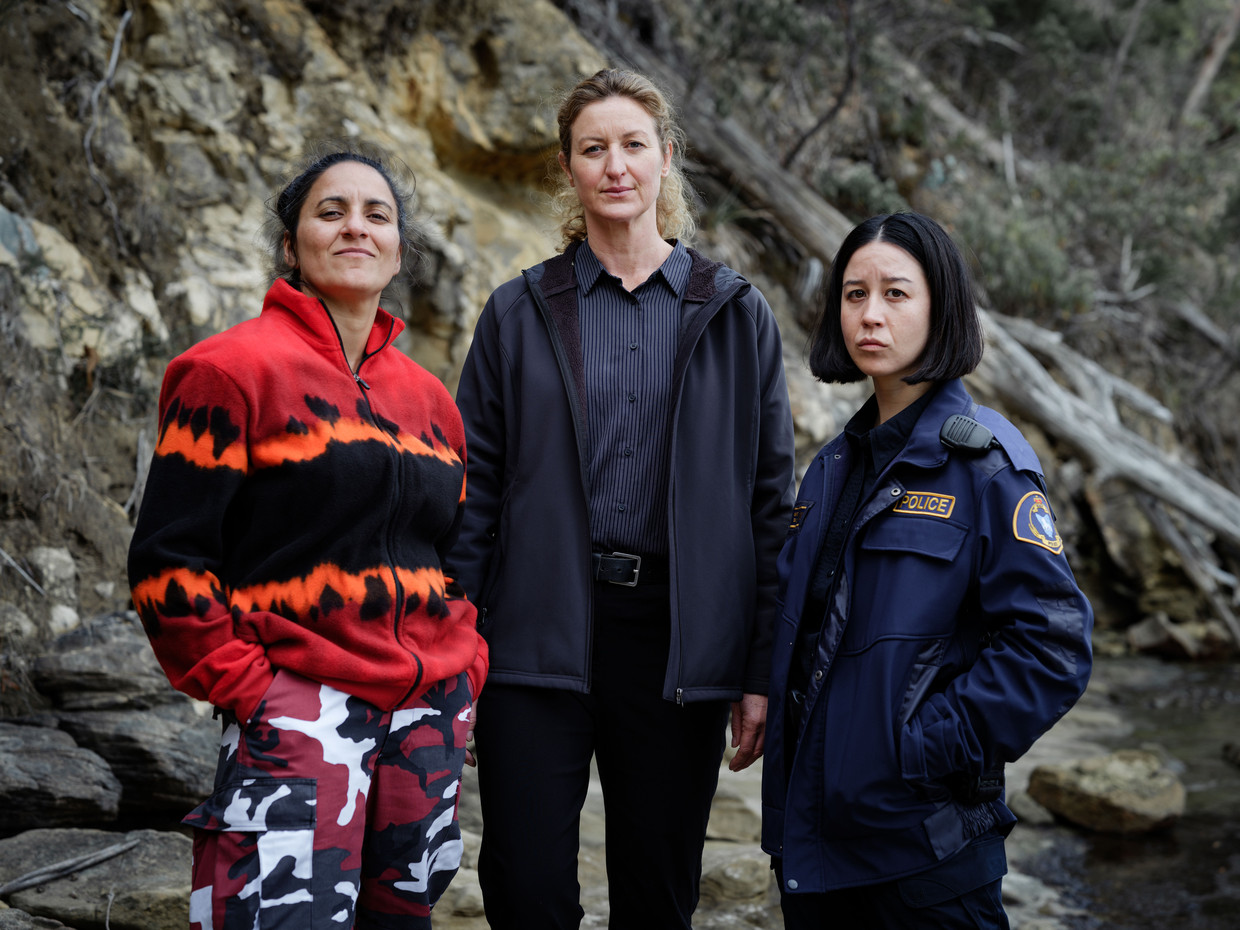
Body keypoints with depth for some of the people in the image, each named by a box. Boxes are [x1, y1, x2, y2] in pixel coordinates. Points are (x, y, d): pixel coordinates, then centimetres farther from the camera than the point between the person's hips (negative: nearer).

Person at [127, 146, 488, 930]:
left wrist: (467, 670, 11)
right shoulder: (233, 370, -4)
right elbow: (168, 562, -7)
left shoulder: (429, 398, 15)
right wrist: (244, 687, -11)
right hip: (302, 708, -6)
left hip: (428, 714, 6)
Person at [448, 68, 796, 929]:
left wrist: (762, 671, 0)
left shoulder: (737, 316, 7)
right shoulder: (520, 313, 6)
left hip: (678, 641, 1)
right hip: (539, 638, 0)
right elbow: (472, 493, 5)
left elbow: (771, 501, 5)